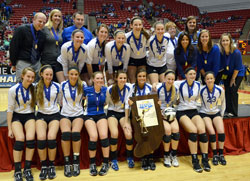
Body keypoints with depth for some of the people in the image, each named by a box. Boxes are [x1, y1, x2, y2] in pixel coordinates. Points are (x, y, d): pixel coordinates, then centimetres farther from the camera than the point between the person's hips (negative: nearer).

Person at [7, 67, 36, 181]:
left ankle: (27, 169, -9)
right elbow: (10, 109, -3)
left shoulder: (34, 89, -2)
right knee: (20, 139, -25)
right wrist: (9, 128, -5)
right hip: (17, 116, -1)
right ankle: (17, 171, -12)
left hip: (30, 116, 1)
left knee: (30, 138, -23)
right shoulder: (13, 90, -7)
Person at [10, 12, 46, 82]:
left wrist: (40, 62, 9)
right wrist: (13, 63, -7)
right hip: (23, 63, -5)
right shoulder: (22, 30, -8)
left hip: (36, 63, 5)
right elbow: (13, 47, -8)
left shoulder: (42, 34, 8)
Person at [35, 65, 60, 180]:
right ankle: (43, 166, -8)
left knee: (51, 137, -26)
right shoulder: (37, 87, 4)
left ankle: (51, 166, -7)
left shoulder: (57, 87, 4)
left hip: (54, 115, 0)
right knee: (41, 138, -26)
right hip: (41, 115, 0)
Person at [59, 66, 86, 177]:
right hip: (65, 114, 0)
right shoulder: (63, 85, 4)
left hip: (78, 114, 0)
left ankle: (76, 162, -16)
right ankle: (67, 163, -18)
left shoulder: (82, 85, 3)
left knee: (76, 133, -29)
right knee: (65, 133, -29)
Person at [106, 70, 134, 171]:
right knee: (114, 133, -27)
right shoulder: (110, 89, -11)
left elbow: (127, 104, -9)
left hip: (124, 113, 2)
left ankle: (130, 157, 6)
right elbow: (107, 103, 3)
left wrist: (126, 121, -13)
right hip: (112, 113, -1)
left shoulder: (128, 88, -6)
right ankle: (113, 159, -8)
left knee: (128, 134, -20)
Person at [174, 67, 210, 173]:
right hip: (182, 112, -4)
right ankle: (195, 161, -20)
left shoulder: (198, 85, 8)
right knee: (193, 130, -29)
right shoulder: (180, 84, -4)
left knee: (202, 130, -24)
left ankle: (205, 160, -14)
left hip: (194, 111, 4)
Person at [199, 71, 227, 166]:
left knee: (221, 132, -17)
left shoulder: (220, 90, -8)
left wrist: (221, 114, 7)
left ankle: (221, 154, -1)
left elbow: (223, 102, 8)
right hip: (204, 113, -2)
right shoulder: (201, 90, -15)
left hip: (216, 113, 2)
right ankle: (215, 155, -6)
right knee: (212, 132, -22)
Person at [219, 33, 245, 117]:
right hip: (227, 74, 4)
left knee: (233, 91, -9)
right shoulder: (220, 52, -17)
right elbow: (221, 65, -4)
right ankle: (227, 110, 13)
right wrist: (224, 75, -4)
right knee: (227, 91, 1)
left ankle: (233, 112, 2)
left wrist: (233, 79, -12)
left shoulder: (236, 52, -26)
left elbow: (237, 68, -18)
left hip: (238, 74, -4)